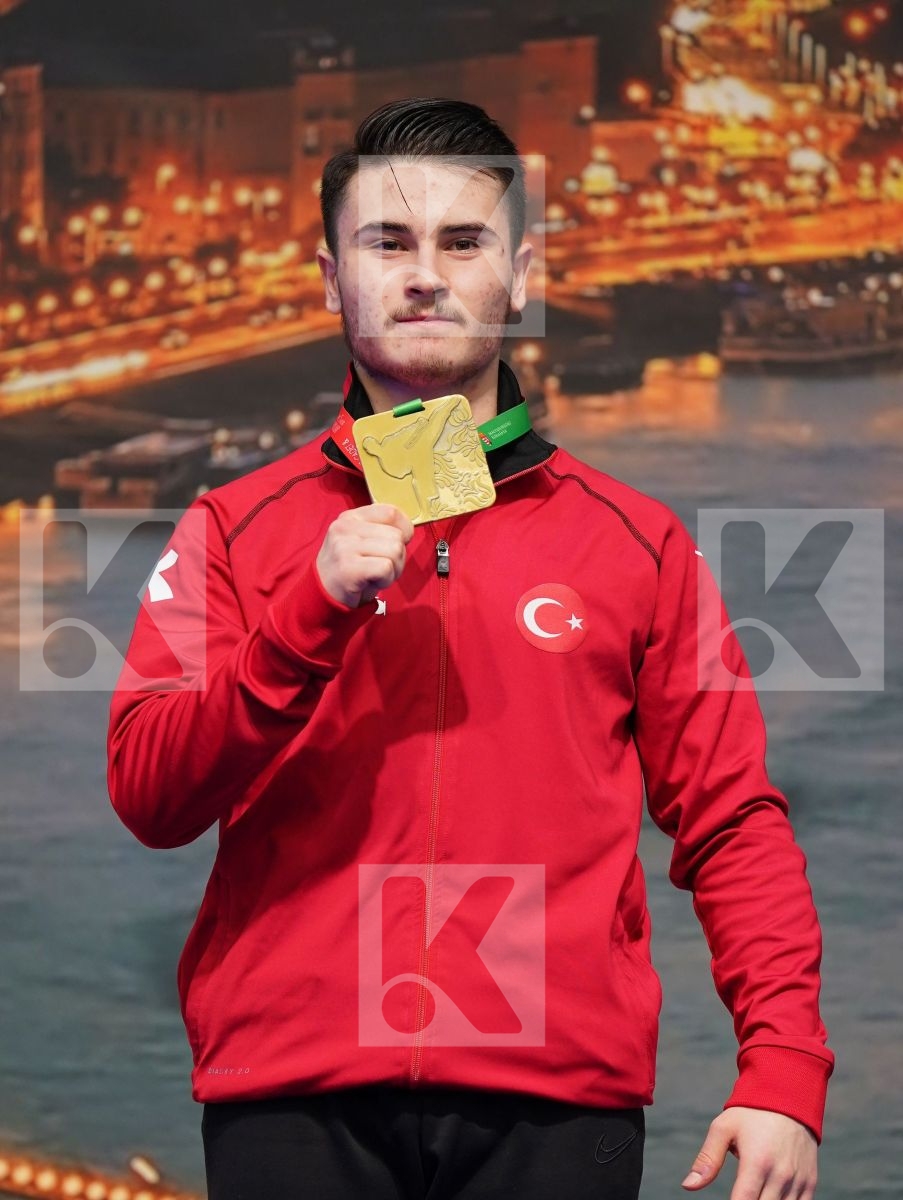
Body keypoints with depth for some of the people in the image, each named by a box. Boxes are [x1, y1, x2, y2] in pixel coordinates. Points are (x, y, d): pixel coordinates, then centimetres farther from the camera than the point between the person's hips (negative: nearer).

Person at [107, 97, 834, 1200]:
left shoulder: (634, 540, 10)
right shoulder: (234, 530, 9)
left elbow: (730, 821, 6)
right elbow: (147, 797, -2)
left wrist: (783, 1072, -6)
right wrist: (314, 613, -14)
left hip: (557, 1105, 0)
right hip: (291, 1101, 0)